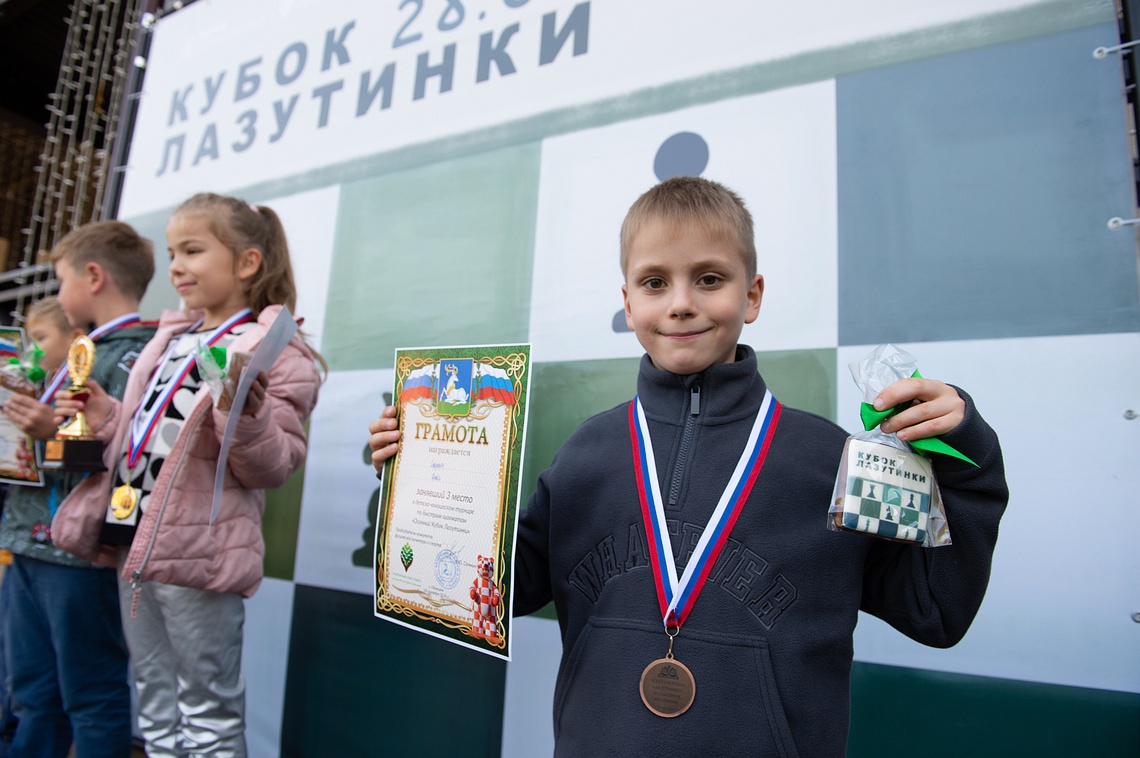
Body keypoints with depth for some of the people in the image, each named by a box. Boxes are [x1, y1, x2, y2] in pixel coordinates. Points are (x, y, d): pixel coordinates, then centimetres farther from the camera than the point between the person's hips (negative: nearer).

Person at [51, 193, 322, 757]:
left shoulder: (274, 352, -11)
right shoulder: (171, 340, 13)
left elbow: (270, 468, -16)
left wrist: (245, 414, -34)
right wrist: (107, 415, 9)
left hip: (195, 558, -8)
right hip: (133, 544, 8)